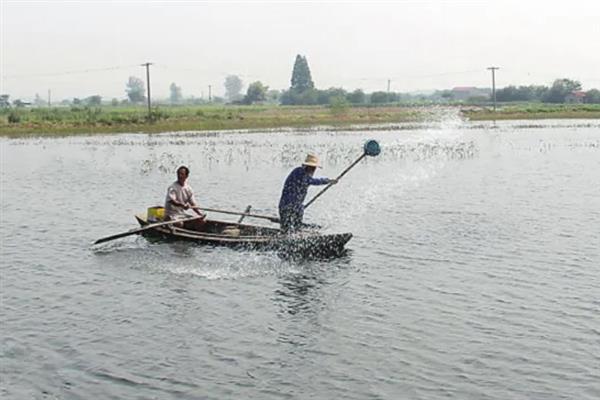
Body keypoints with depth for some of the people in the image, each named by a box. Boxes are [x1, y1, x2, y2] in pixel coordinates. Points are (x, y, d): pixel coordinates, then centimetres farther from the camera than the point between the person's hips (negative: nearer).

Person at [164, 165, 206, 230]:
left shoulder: (188, 189, 7)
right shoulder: (172, 187, -11)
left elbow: (193, 204, 8)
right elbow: (171, 200, -27)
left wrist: (200, 214, -7)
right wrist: (182, 205, -44)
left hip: (183, 214, 6)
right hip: (171, 214, -6)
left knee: (201, 222, -11)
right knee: (179, 223, -37)